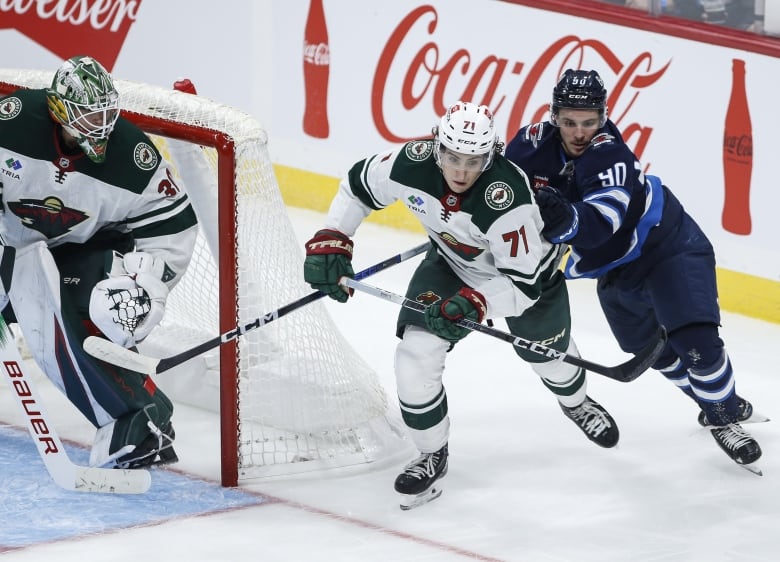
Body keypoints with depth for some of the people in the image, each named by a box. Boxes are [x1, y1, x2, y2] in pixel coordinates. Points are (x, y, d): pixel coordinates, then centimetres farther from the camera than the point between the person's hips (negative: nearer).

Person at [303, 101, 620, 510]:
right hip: (451, 264, 3)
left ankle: (575, 402, 59)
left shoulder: (507, 196, -43)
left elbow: (523, 283, -37)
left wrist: (474, 304, -49)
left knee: (548, 352, 22)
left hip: (528, 265, -3)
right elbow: (359, 185, -10)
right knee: (416, 354, -15)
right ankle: (432, 456, 7)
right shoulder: (412, 164, -31)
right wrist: (330, 242, -16)